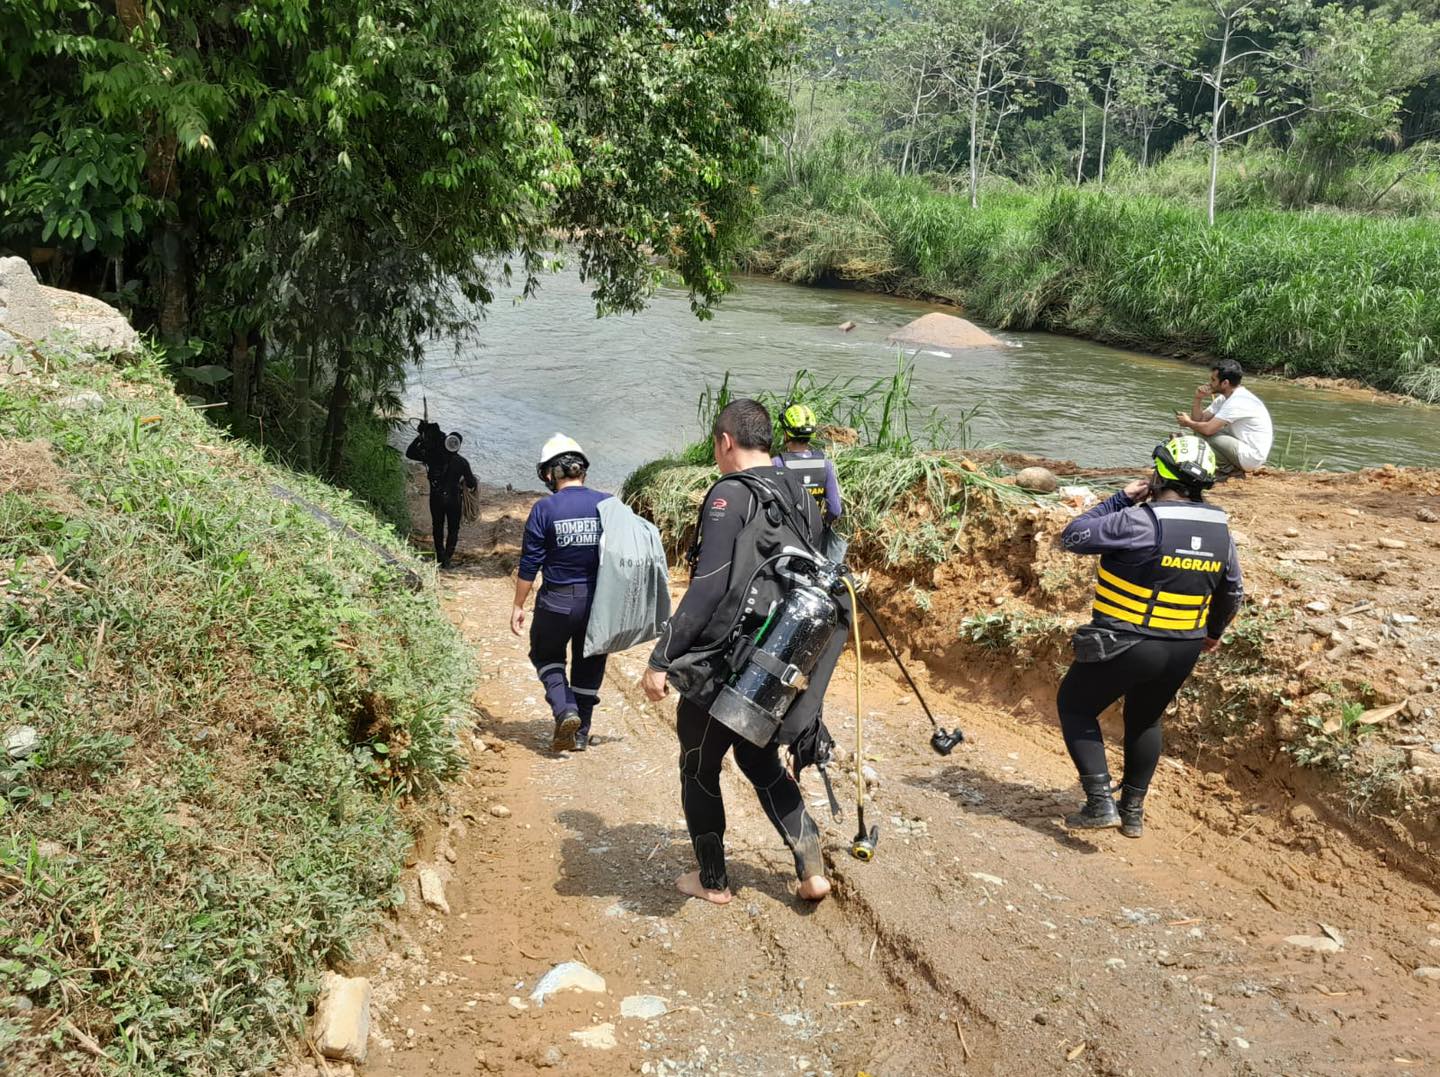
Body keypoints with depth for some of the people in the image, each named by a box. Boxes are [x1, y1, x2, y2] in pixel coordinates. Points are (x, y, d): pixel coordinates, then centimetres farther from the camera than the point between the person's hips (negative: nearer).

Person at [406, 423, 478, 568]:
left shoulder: (433, 456, -11)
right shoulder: (462, 462, -13)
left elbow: (409, 453, 0)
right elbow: (472, 483, -6)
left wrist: (420, 437, 6)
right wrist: (475, 485, 17)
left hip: (436, 498, 2)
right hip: (453, 500, -2)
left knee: (437, 527, 19)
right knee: (453, 529, 14)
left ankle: (440, 557, 23)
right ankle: (447, 558, 5)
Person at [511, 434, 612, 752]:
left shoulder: (544, 509, -11)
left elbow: (529, 565, -8)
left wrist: (518, 605, 3)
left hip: (557, 601, -3)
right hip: (601, 603, 3)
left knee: (546, 656, 20)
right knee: (589, 665, 18)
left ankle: (565, 711, -2)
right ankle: (581, 734, 26)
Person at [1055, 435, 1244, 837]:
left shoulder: (1140, 522, -21)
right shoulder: (1220, 530, 2)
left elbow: (1073, 536, -13)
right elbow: (1233, 592, 15)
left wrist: (1121, 499, -5)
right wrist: (1213, 632, 32)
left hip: (1125, 647, -6)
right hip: (1184, 651, 6)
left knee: (1074, 707, 15)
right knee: (1145, 720, 28)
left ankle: (1100, 802, 5)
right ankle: (1133, 810, 35)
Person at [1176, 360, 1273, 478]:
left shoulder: (1238, 402, -22)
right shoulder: (1225, 398, 7)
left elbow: (1208, 429, -27)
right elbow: (1199, 420, 8)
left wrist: (1188, 423, -8)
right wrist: (1198, 398, -7)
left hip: (1251, 457, -10)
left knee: (1203, 433, -18)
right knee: (1199, 428, 12)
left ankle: (1228, 470, -2)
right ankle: (1233, 468, 11)